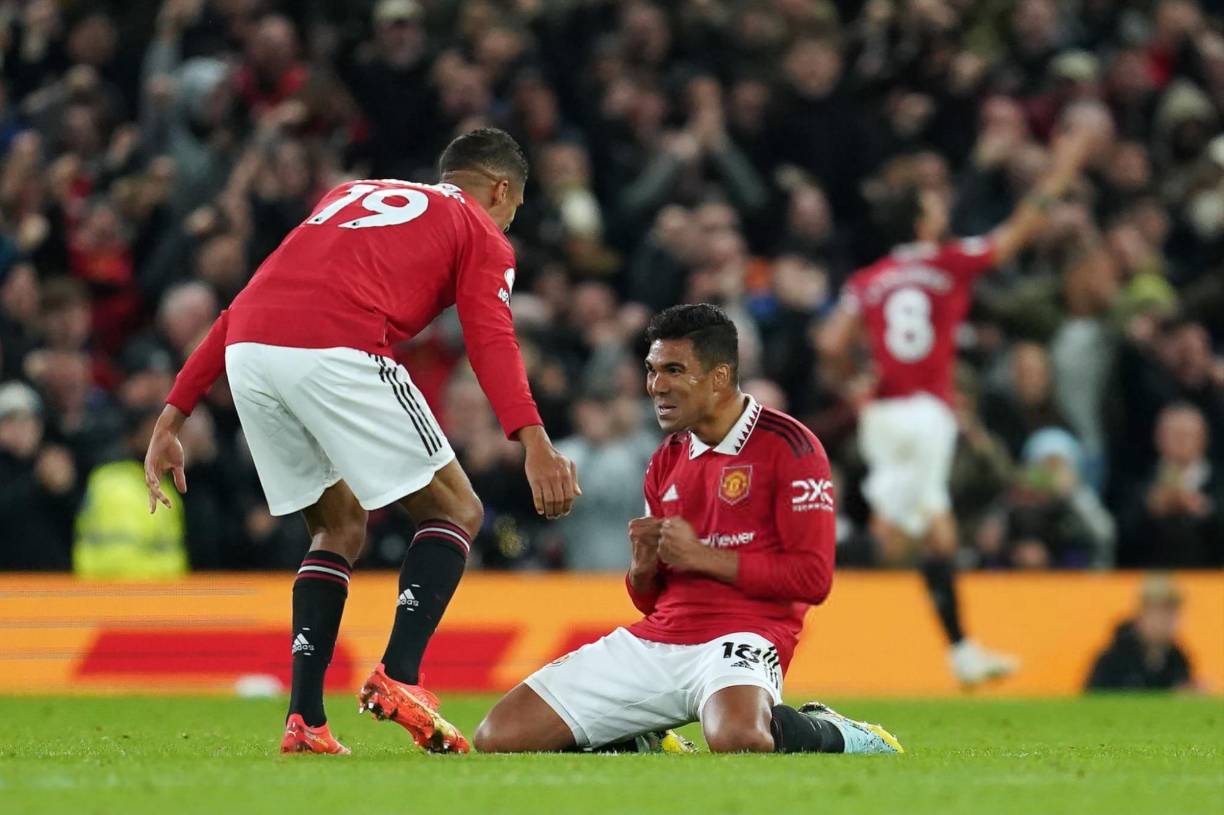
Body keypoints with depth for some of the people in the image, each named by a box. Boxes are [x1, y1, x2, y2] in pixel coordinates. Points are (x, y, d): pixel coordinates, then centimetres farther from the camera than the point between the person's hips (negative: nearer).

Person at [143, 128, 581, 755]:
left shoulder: (349, 196, 36)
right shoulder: (481, 233, 19)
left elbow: (244, 307, 30)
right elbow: (490, 339, -2)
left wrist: (173, 416, 29)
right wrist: (534, 444, -15)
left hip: (247, 351, 6)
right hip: (336, 354, -6)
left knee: (339, 527, 23)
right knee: (456, 513, 10)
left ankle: (305, 720, 13)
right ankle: (398, 675, -8)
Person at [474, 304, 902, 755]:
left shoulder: (787, 445, -4)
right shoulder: (667, 460, 16)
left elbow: (813, 579, -11)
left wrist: (702, 556, -12)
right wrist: (643, 567, -2)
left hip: (742, 635, -6)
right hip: (655, 638, 6)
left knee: (736, 739, -42)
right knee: (499, 737, -7)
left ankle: (832, 734, -6)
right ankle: (644, 748, 16)